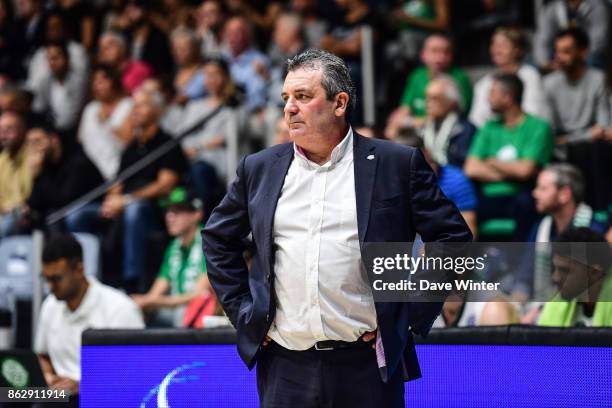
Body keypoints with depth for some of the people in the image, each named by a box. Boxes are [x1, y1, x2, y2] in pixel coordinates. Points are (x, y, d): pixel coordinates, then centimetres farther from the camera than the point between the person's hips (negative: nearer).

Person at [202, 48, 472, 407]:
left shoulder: (398, 164, 0)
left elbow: (454, 238, 3)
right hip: (285, 367, 3)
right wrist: (242, 310, 13)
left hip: (367, 363, -3)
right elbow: (218, 238, 22)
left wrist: (413, 313, -2)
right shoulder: (259, 169, 9)